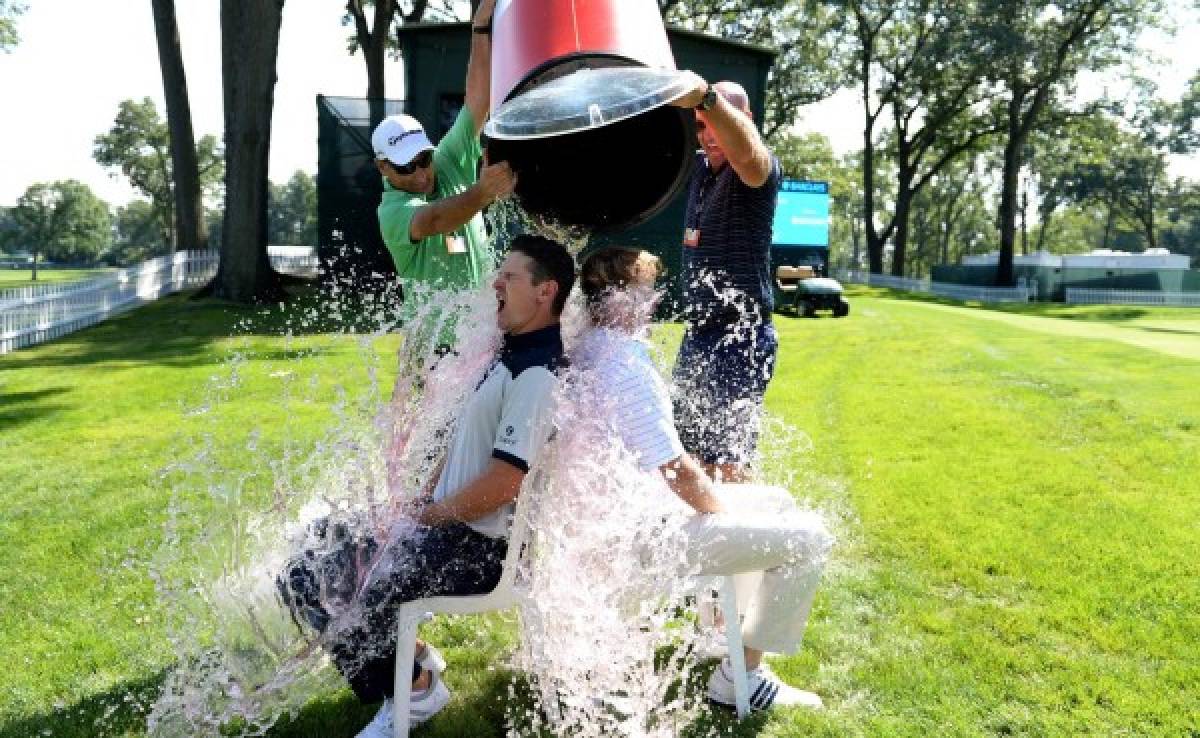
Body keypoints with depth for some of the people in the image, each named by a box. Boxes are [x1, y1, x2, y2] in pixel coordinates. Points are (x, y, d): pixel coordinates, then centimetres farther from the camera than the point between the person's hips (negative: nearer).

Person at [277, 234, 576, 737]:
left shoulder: (538, 375, -20)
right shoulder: (510, 356, 12)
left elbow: (501, 485, -25)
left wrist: (424, 517, -12)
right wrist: (418, 504, 6)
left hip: (477, 546, -10)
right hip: (440, 523, 10)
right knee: (300, 577, 6)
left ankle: (416, 688, 2)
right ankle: (410, 658, 12)